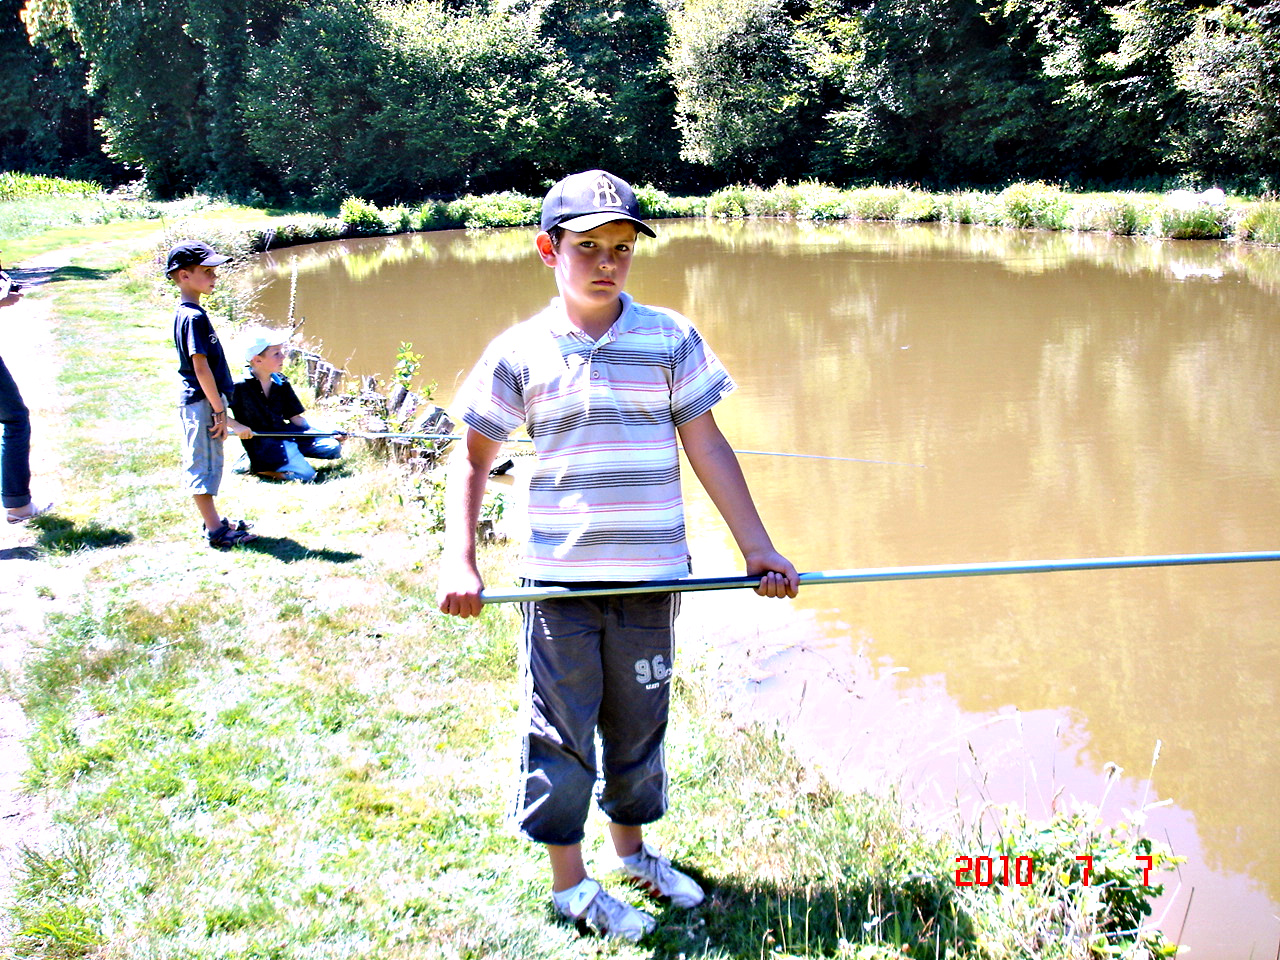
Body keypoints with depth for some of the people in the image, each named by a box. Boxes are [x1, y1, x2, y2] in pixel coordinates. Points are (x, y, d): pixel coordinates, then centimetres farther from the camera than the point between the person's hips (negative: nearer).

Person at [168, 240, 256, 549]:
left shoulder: (184, 313, 12)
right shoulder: (195, 317, -19)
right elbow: (201, 366, -22)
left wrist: (219, 408, 20)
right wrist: (220, 410, -18)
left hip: (195, 400, 10)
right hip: (201, 401, -10)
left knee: (201, 463, 17)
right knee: (204, 463, -3)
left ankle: (214, 521, 28)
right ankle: (216, 531, 4)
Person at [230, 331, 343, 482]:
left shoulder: (281, 384, 6)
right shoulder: (240, 387, -14)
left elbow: (296, 419, 10)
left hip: (285, 434, 7)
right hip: (260, 445, -7)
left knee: (334, 447, -4)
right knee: (306, 475, -23)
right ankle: (257, 467, -4)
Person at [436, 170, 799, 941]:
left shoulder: (671, 338, 1)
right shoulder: (519, 352, -2)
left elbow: (707, 448, 2)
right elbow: (473, 459, 4)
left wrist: (759, 549, -1)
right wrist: (460, 561, -7)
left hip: (651, 575, 2)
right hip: (559, 580, -1)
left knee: (640, 719, 15)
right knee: (561, 726, 4)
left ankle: (633, 848, 37)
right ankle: (570, 882, 20)